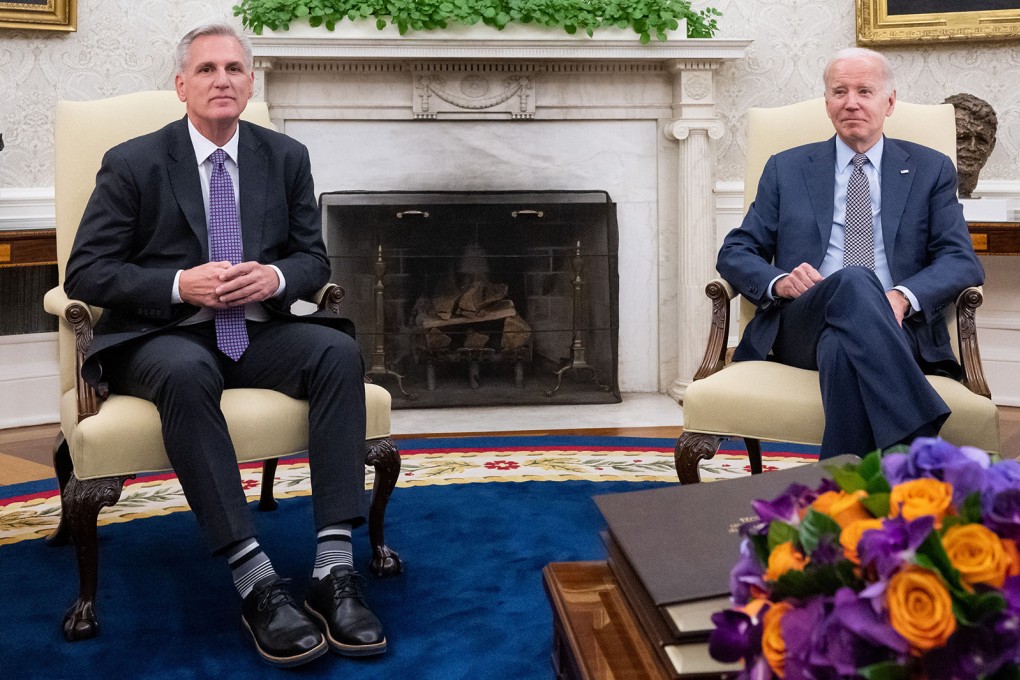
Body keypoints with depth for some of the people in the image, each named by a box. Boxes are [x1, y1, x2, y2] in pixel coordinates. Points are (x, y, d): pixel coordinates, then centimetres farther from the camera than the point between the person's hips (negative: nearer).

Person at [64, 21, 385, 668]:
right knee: (185, 373, -39)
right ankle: (255, 580, -38)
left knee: (339, 351, -28)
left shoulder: (287, 157, 11)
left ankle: (335, 567, -32)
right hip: (162, 337, -3)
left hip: (257, 331, 3)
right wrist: (180, 285, -18)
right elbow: (86, 273, -3)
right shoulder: (132, 164, 1)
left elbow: (314, 259, 13)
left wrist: (276, 277, -11)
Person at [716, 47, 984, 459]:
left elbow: (962, 261, 8)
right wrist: (778, 281, -9)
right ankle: (923, 453, -47)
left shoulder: (931, 170, 19)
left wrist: (903, 296, -15)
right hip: (800, 327, 1)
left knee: (842, 345, -40)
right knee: (854, 282, -37)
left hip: (895, 331, 0)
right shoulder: (786, 169, 21)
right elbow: (734, 254, 16)